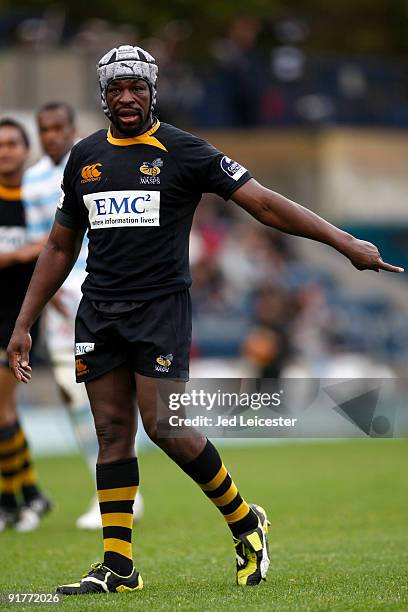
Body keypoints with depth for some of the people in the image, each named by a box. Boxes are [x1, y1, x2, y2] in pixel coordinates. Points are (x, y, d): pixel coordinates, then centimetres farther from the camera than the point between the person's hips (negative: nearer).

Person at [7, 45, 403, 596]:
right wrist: (24, 325, 17)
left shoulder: (183, 152, -3)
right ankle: (118, 566, 5)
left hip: (161, 306, -5)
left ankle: (244, 521, 9)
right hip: (98, 312, 5)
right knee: (113, 431, 2)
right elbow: (60, 248, 20)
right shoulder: (84, 158, 12)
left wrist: (345, 242, -13)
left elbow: (263, 203, -6)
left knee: (166, 426, -12)